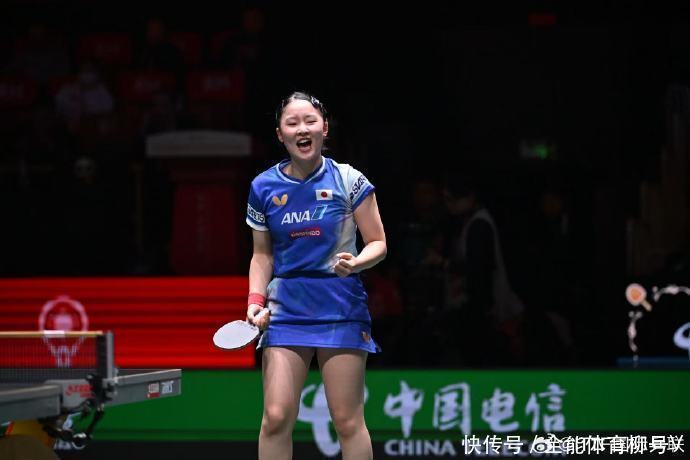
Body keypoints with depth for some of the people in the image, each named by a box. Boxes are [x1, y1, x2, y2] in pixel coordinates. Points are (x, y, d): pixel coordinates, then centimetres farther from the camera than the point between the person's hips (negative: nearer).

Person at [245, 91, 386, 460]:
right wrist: (256, 299, 0)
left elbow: (378, 243, 2)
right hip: (286, 311, 2)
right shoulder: (263, 187, 5)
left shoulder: (349, 180, -2)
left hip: (342, 309, -2)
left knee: (348, 421, -3)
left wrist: (356, 262, -19)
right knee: (276, 418, -7)